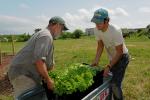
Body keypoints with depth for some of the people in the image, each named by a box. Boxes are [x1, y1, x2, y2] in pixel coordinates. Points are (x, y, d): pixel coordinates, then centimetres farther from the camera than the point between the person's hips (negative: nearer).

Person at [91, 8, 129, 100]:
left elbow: (119, 52, -24)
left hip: (122, 57, -6)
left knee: (115, 84, -11)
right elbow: (100, 46, -1)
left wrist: (108, 66, -27)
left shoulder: (115, 30, -31)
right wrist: (96, 61, -10)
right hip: (112, 57, 6)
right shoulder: (96, 30, -13)